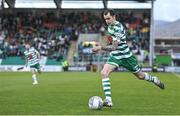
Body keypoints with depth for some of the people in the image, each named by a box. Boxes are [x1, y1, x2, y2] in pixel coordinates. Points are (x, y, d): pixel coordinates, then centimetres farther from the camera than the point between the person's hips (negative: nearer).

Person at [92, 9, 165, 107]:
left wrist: (101, 47, -46)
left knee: (140, 76, 12)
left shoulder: (118, 29, -28)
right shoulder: (110, 26, -2)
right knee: (104, 73, -19)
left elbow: (114, 47, -36)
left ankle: (154, 80, 46)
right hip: (115, 56, 6)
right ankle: (108, 101, -22)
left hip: (125, 55, -6)